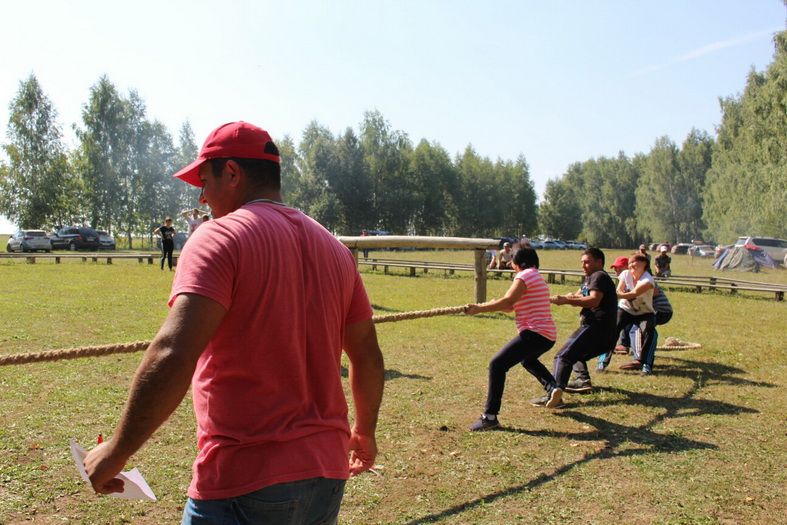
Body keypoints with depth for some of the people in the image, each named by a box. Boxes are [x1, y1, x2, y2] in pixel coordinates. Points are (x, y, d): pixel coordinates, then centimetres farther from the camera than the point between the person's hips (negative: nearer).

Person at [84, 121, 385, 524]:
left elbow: (173, 355, -23)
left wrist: (116, 450, -11)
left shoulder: (219, 236, -11)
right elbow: (368, 356, 11)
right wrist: (365, 431, 24)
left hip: (244, 484, -6)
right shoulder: (334, 248, 9)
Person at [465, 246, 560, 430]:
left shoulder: (525, 276, -8)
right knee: (528, 360, 40)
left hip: (535, 333, -11)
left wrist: (479, 308, -18)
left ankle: (490, 417, -21)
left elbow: (508, 301, -22)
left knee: (497, 364, -16)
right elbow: (512, 306, 18)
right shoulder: (537, 277, 23)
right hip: (548, 335, 11)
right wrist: (484, 305, 8)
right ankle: (553, 388, 25)